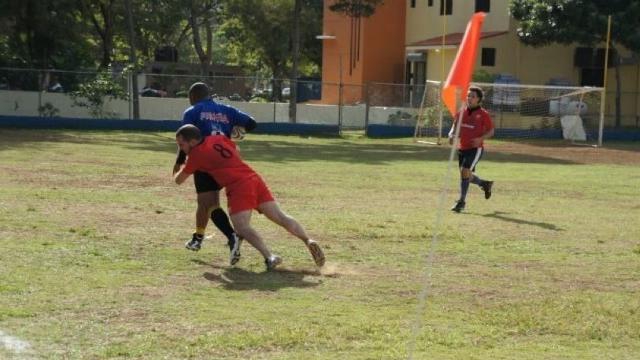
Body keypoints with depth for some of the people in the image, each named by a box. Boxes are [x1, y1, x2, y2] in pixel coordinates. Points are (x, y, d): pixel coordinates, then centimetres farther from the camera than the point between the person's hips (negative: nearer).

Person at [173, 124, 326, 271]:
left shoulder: (196, 154, 1)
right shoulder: (218, 139, 17)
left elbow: (178, 180, 13)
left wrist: (182, 169, 35)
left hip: (238, 187, -7)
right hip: (254, 179, 7)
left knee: (242, 227, -17)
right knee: (280, 217, 7)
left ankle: (269, 257, -37)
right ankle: (308, 241, -7)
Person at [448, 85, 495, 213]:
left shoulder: (483, 114, -7)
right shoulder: (461, 112, 6)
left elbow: (491, 131, -3)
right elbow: (455, 126, 13)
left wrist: (481, 138, -21)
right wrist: (451, 135, -10)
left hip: (475, 149, -6)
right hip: (462, 148, 6)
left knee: (465, 172, -17)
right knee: (466, 175, 12)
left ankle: (461, 201, -6)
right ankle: (485, 184, 40)